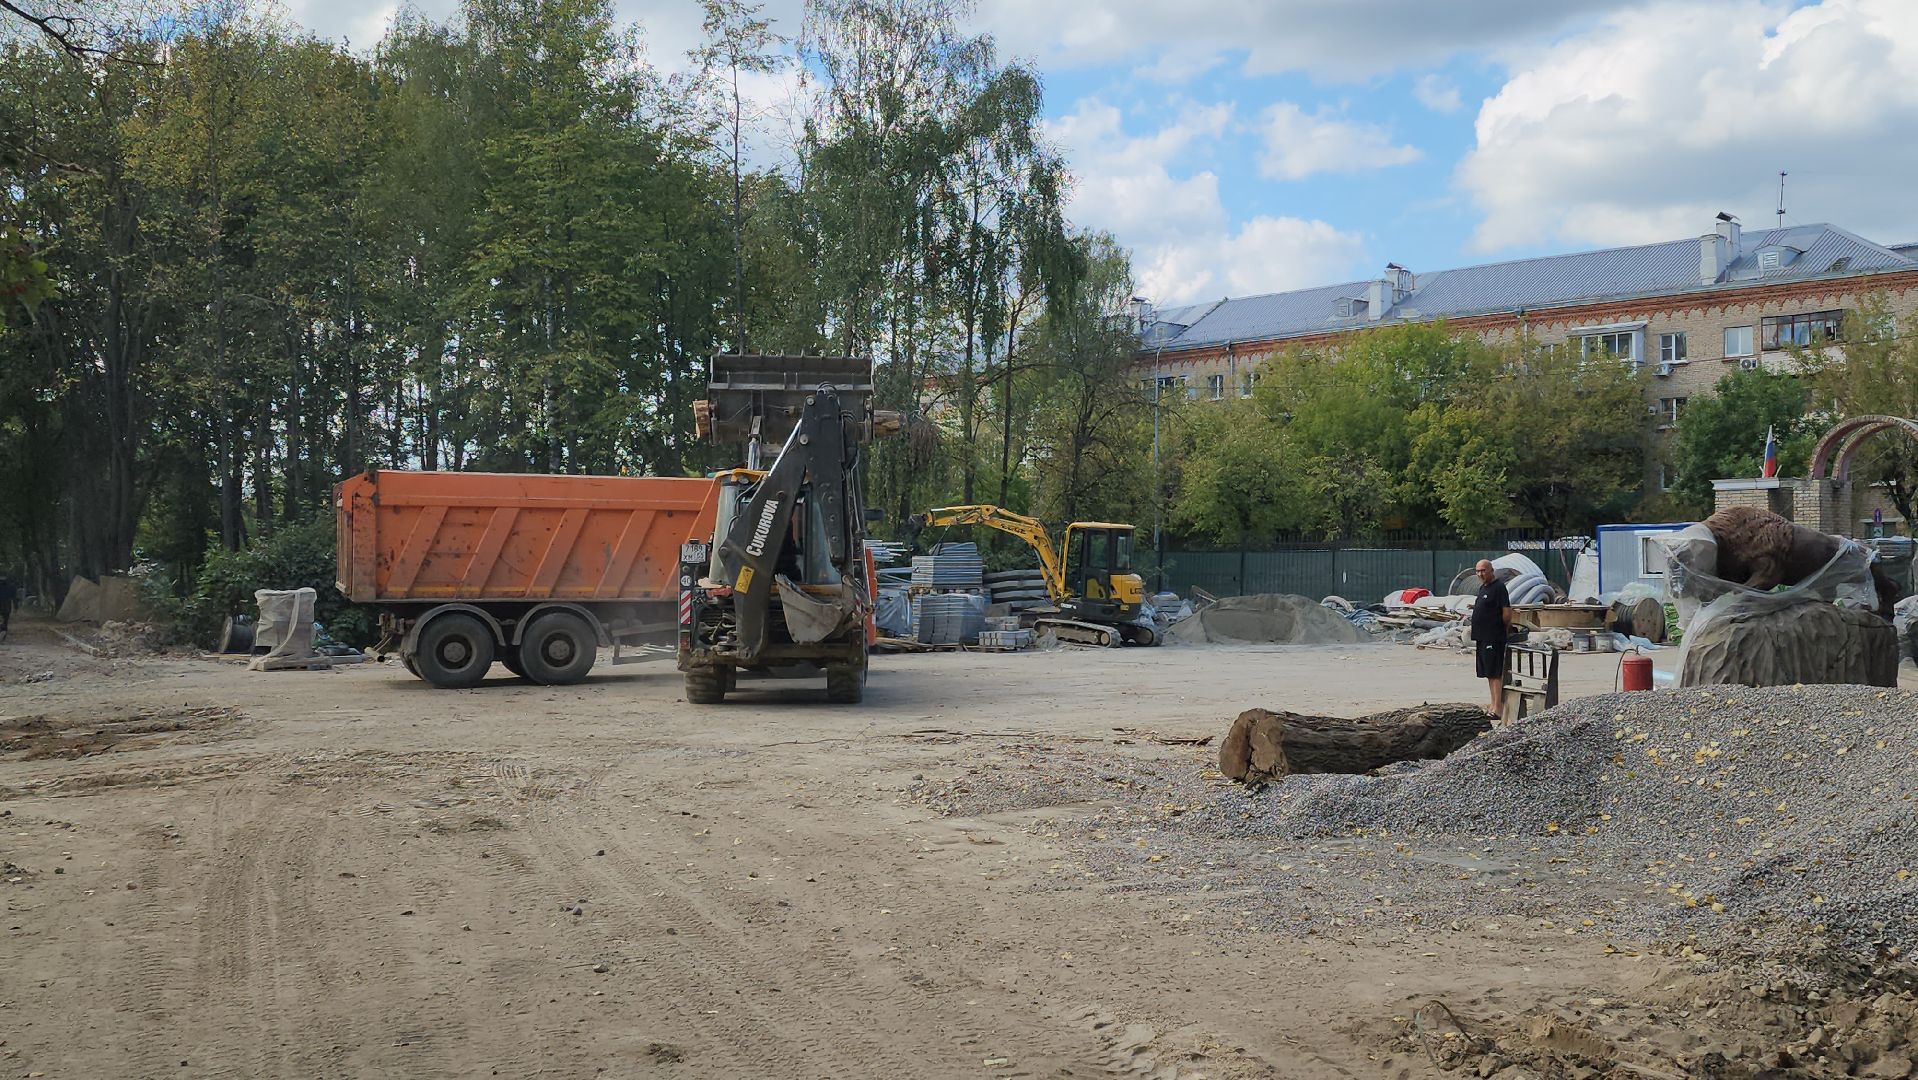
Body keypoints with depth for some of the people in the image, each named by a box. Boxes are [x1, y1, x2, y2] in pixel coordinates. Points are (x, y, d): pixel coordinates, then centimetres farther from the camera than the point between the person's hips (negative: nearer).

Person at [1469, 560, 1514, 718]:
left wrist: (1501, 628, -5)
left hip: (1494, 638, -9)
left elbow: (1507, 612, -16)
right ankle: (1494, 706, 19)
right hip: (1482, 637, 10)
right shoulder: (1482, 587, 16)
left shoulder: (1499, 587, -12)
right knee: (1489, 674, 13)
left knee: (1495, 674, -8)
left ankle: (1498, 709, -8)